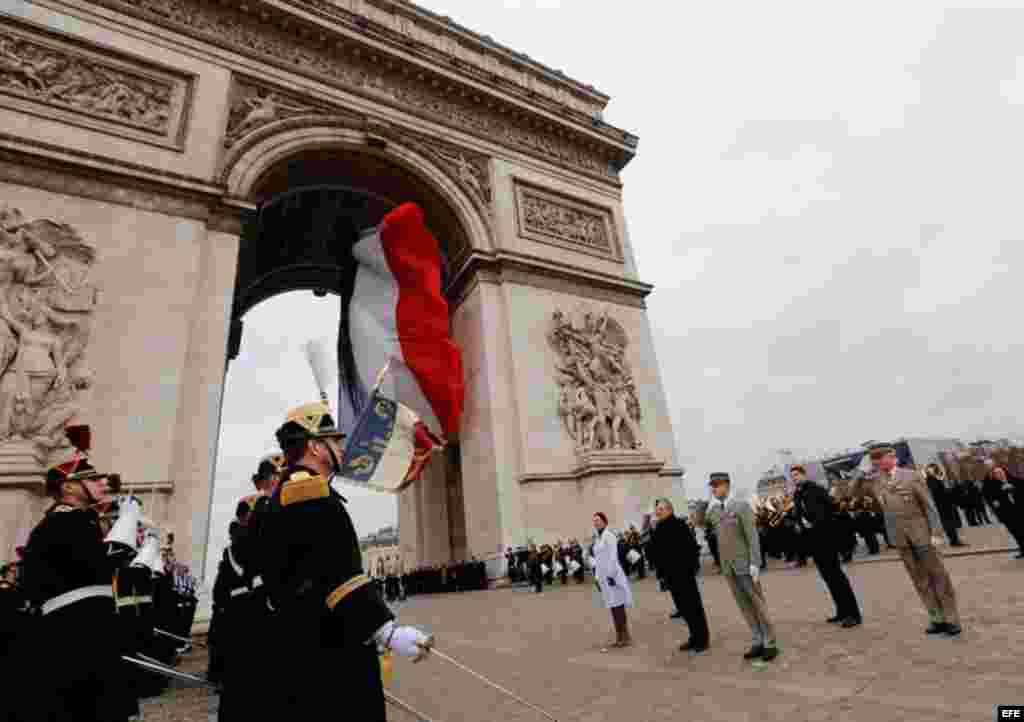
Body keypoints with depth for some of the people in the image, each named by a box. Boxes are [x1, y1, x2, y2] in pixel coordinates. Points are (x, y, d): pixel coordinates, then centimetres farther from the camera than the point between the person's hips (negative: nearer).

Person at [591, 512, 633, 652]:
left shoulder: (609, 536, -11)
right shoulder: (597, 538, 15)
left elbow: (613, 557, -16)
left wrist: (611, 574, -19)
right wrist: (597, 577, 18)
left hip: (612, 574, -8)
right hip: (603, 576, 8)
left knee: (618, 606, -4)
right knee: (613, 608, 12)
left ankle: (626, 637, 4)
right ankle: (619, 638, 19)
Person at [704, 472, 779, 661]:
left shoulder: (741, 506, -9)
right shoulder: (712, 511, 6)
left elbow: (752, 536, -12)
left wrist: (754, 563, -16)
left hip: (744, 564, -5)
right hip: (727, 566, 5)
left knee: (758, 604, 5)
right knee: (744, 606, 12)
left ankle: (770, 644, 18)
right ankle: (758, 642, 23)